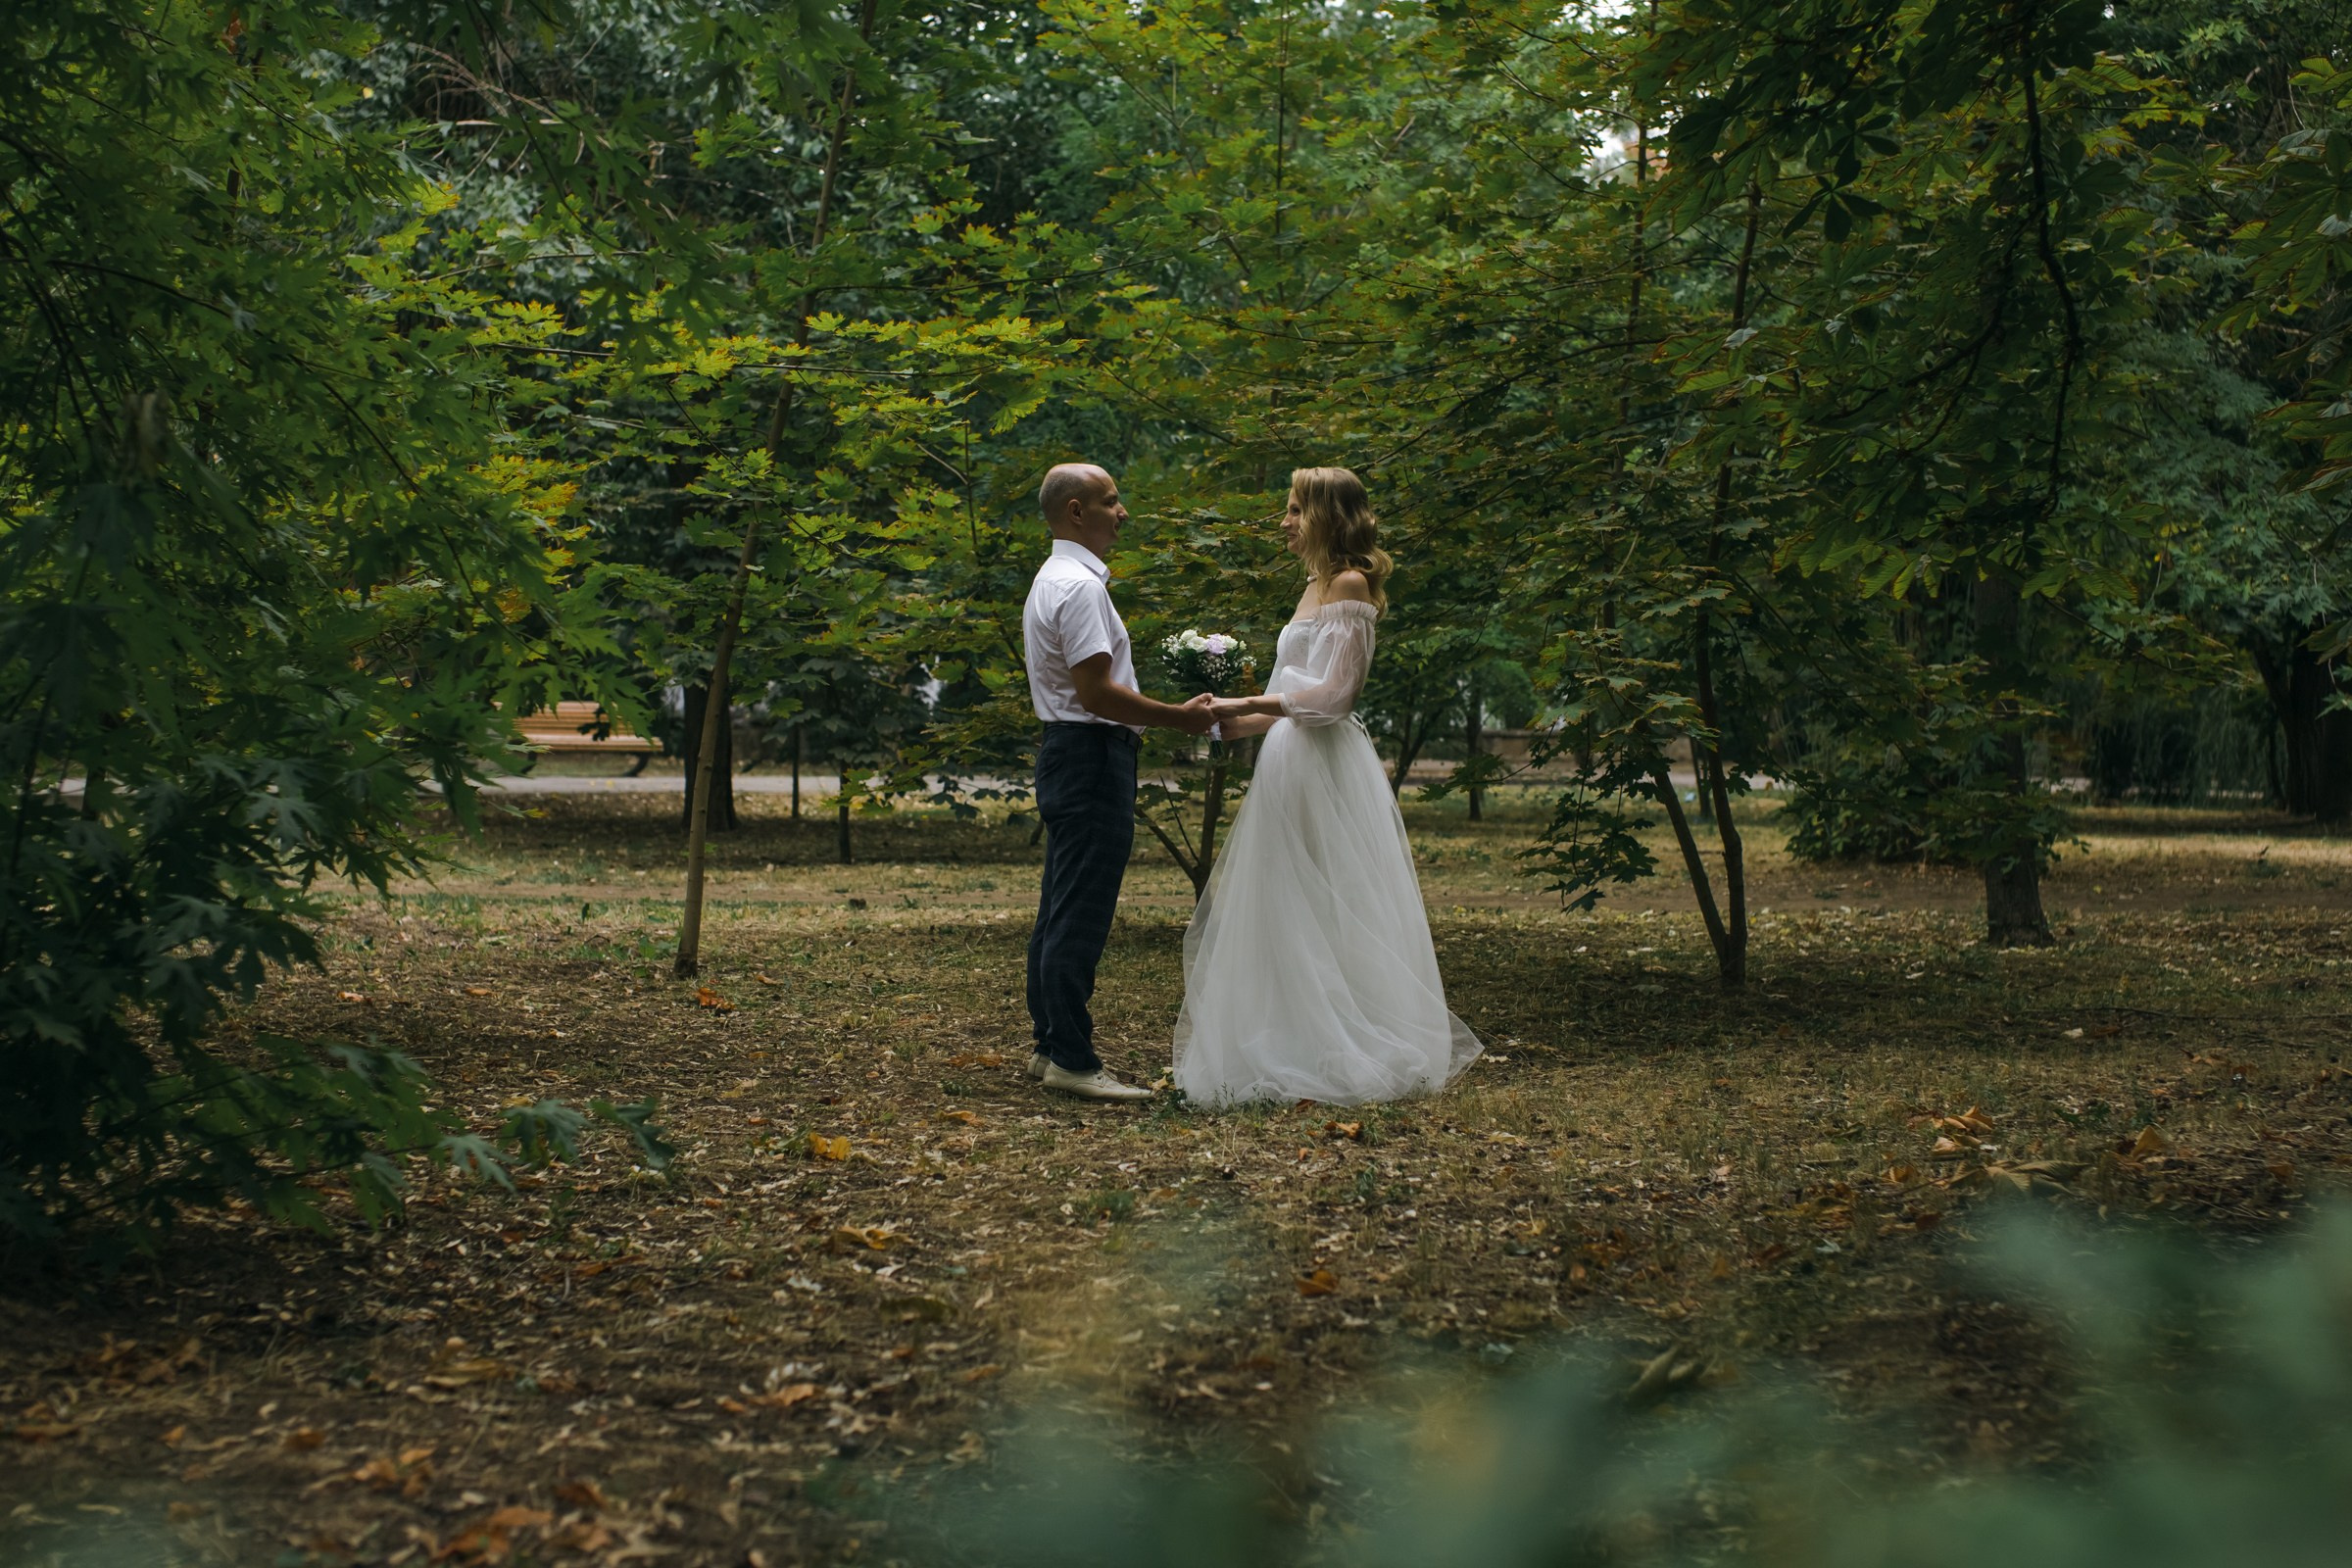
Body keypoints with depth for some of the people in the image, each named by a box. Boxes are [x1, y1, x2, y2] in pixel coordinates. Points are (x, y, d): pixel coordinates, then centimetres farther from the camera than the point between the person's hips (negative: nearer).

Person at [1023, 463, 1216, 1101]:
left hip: (1068, 754, 11)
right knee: (1081, 918, -9)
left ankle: (1051, 1047, 20)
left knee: (1061, 911, 13)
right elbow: (1096, 692, -22)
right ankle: (1072, 1060, -7)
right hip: (1091, 758, -11)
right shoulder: (1080, 585, -16)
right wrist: (1178, 716, -14)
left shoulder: (1055, 579, 18)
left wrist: (1168, 712, 21)